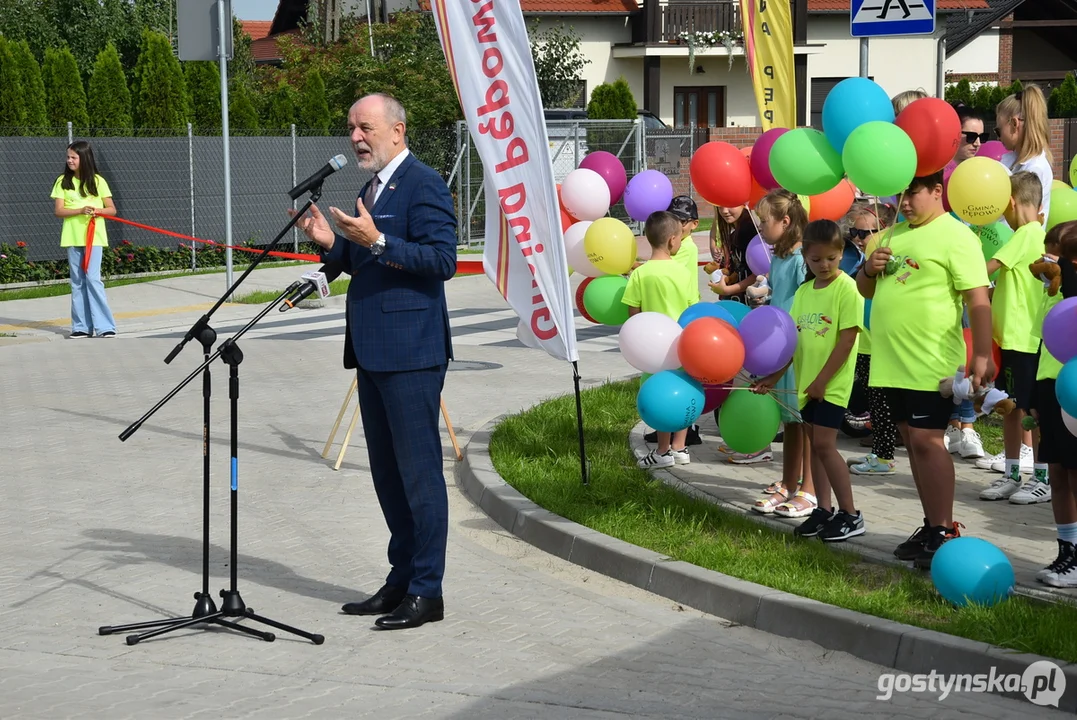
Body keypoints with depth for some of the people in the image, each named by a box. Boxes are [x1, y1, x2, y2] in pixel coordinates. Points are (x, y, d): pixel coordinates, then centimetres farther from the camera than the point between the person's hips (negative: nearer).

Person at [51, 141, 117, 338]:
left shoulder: (97, 181, 2)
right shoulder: (63, 181, 4)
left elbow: (112, 209, 4)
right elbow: (58, 210, -3)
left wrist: (98, 210, -17)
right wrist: (80, 210, -19)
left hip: (93, 236, -2)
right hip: (72, 237, 2)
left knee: (93, 278, -11)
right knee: (77, 281, 5)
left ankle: (105, 326, -10)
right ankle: (82, 326, 10)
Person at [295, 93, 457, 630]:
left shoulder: (423, 185, -11)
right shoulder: (372, 188, 18)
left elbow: (443, 260, -19)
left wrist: (377, 241, -24)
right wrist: (331, 243, 6)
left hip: (410, 352, -10)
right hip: (373, 351, 10)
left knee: (419, 471, -5)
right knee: (387, 471, 14)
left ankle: (426, 590, 1)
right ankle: (401, 581, 22)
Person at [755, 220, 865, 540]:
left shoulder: (846, 288, -11)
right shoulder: (804, 291, 9)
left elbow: (847, 339, -15)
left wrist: (822, 380, -16)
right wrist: (774, 376, 9)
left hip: (832, 382, -7)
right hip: (807, 381, 7)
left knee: (824, 443, -10)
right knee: (814, 444, 10)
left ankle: (850, 514, -2)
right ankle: (824, 510, 19)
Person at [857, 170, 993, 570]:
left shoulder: (955, 236, -9)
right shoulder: (893, 235, 15)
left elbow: (978, 300, -15)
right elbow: (866, 291, 23)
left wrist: (982, 355, -23)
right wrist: (869, 269, 0)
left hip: (931, 364, -8)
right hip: (893, 361, 8)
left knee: (926, 439, -10)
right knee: (913, 440, 11)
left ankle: (945, 532, -4)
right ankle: (931, 526, 19)